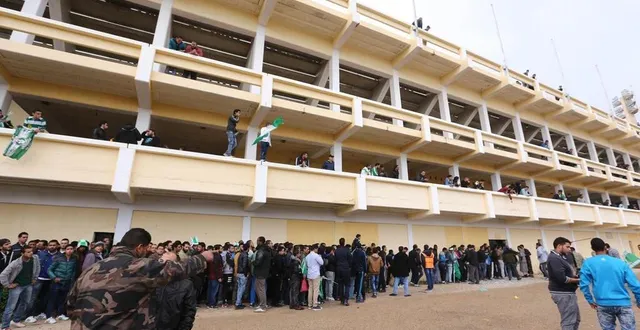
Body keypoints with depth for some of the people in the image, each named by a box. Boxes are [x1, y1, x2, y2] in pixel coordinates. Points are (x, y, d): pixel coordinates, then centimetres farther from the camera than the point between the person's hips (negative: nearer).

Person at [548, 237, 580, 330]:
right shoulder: (554, 258, -22)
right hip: (563, 293, -11)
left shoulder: (559, 257, 13)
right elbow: (562, 279, -26)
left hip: (567, 292, 11)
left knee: (575, 319, 21)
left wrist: (576, 276, -2)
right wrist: (578, 280, -11)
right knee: (568, 321, -3)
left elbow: (566, 274, 16)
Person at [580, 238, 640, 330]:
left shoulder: (588, 263, -2)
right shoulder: (620, 262, 3)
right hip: (623, 303, 1)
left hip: (603, 304, -1)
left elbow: (584, 285, -7)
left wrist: (590, 301, 5)